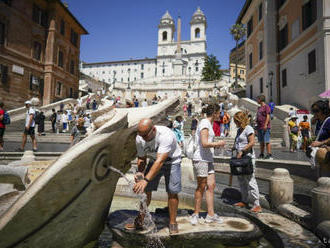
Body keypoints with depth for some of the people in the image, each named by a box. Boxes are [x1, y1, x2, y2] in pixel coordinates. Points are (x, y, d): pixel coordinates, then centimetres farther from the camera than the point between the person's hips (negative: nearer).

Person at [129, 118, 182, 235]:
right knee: (146, 190, -1)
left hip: (172, 161, -4)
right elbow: (141, 158, -5)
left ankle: (173, 223, 9)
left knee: (172, 192, -9)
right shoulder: (139, 139, -19)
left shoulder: (165, 135, -38)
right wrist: (140, 172, -25)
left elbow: (160, 161, -44)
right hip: (154, 161, 4)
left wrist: (146, 180, -50)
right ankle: (140, 221, 14)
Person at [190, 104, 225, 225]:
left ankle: (211, 215, 15)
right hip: (200, 159, -9)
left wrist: (215, 145, 14)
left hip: (208, 160, 10)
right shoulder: (204, 124, -13)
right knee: (201, 187, 0)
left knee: (211, 185, 8)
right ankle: (196, 214, 15)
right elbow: (205, 143, -23)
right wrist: (218, 143, -9)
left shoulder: (209, 124, 19)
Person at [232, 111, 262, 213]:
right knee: (241, 180, 14)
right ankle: (244, 201, 26)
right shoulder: (239, 130, 16)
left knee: (250, 180, -7)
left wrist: (242, 151, -18)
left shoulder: (248, 129, -10)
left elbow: (252, 142, -18)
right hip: (240, 158, 9)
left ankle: (257, 205, 1)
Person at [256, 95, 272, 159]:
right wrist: (257, 125, 20)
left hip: (265, 127, -8)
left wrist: (265, 125, -20)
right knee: (261, 142, 11)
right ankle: (261, 154, 17)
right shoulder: (259, 108, 19)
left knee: (267, 141, -8)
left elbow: (268, 116, -13)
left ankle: (269, 154, -5)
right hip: (259, 127, 8)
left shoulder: (266, 107, -5)